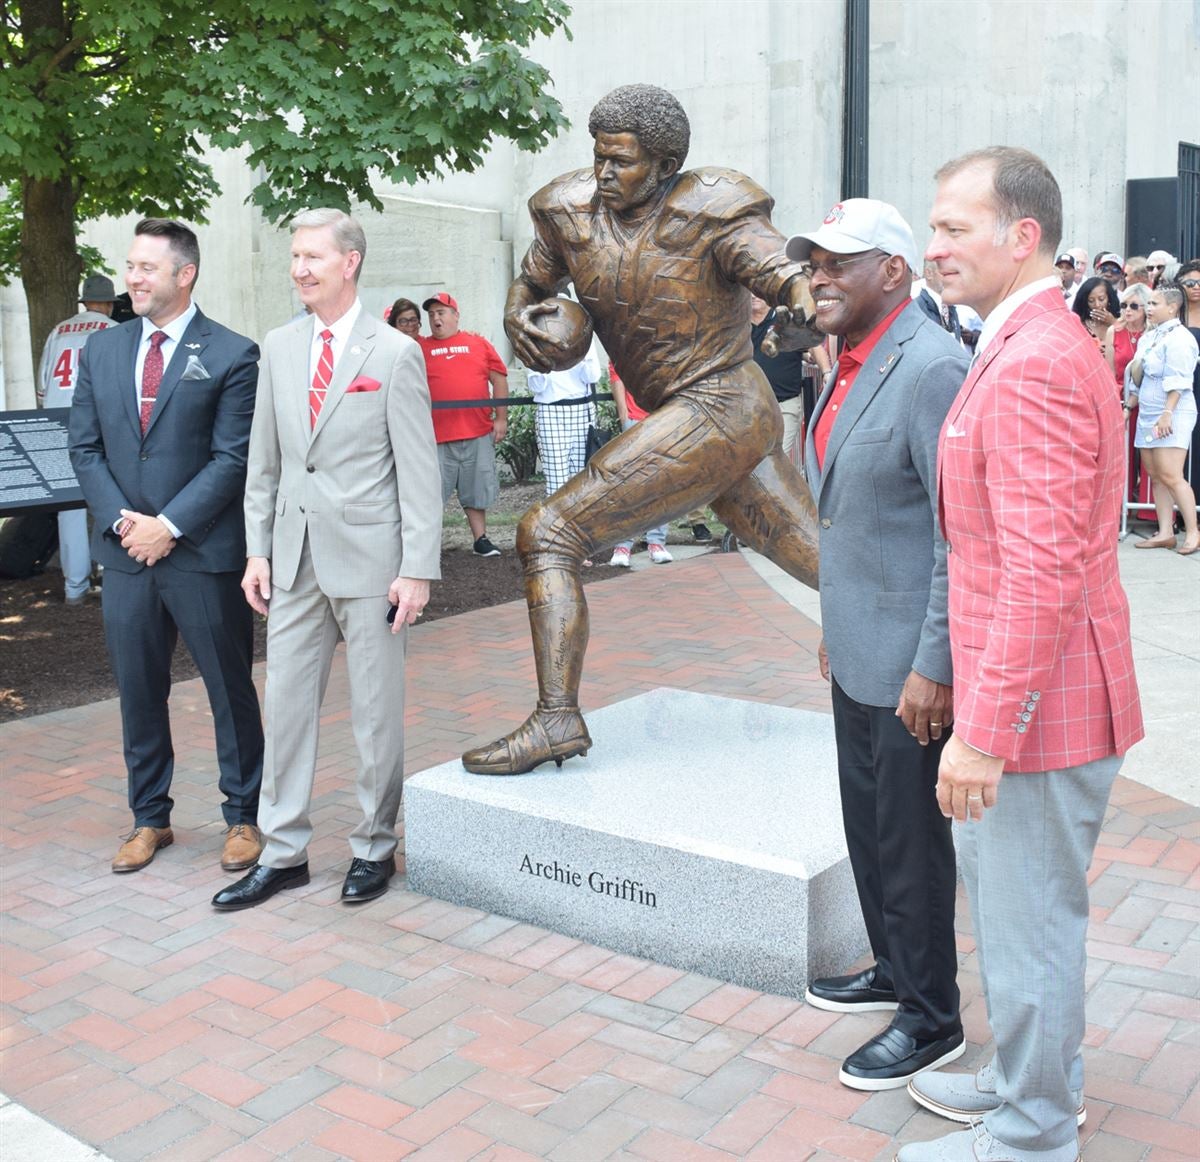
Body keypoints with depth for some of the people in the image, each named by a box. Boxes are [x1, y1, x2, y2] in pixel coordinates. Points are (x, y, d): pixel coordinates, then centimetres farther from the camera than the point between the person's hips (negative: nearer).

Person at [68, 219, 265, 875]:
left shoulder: (231, 354, -5)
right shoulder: (101, 351, 10)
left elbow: (233, 457, -10)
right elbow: (84, 447, 10)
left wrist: (170, 525, -15)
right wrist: (119, 519, -5)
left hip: (203, 553, -5)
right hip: (126, 551, 5)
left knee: (230, 689, 6)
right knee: (138, 691, 13)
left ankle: (242, 817, 20)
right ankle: (150, 818, 28)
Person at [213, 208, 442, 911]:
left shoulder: (395, 353, -5)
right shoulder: (279, 349, 10)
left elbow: (419, 471, -8)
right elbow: (264, 460, 13)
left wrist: (418, 569, -12)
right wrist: (257, 550, 7)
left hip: (370, 556, -5)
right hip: (295, 555, 5)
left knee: (377, 712, 6)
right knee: (287, 705, 9)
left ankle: (375, 848, 21)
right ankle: (284, 854, 21)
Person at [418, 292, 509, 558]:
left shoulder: (478, 343, 7)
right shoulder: (420, 347, 5)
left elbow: (499, 378, 7)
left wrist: (501, 418, 3)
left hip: (478, 434, 1)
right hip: (436, 437, -1)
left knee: (476, 491, 11)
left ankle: (481, 540, 21)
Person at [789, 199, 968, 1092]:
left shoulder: (932, 368, -19)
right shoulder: (850, 367, 11)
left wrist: (934, 668, -22)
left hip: (911, 663, -9)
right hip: (857, 652, 9)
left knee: (911, 840, 4)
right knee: (867, 825, 20)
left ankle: (932, 1021, 22)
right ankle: (893, 970, 40)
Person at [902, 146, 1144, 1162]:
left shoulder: (1036, 365, -21)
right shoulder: (1037, 346, 13)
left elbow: (1043, 573, -27)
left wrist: (985, 729, -24)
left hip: (1037, 707, -10)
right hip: (1024, 698, 10)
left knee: (1030, 924, 6)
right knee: (1003, 897, 23)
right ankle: (1027, 1078, 42)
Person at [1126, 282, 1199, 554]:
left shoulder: (1178, 337, -11)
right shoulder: (1149, 336, 15)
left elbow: (1177, 381, -18)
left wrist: (1167, 413, -22)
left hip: (1172, 416, -9)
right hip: (1148, 415, 9)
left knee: (1170, 476, -12)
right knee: (1155, 475, 6)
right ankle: (1165, 533, 10)